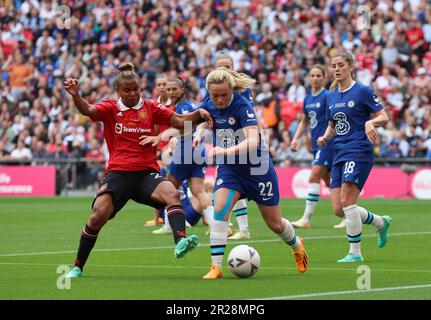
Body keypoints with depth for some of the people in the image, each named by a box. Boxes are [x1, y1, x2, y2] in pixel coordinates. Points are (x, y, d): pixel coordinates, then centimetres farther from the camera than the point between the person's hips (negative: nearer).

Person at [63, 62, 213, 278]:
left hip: (147, 173, 1)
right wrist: (75, 96, -35)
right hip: (118, 172, -1)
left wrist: (199, 114, -16)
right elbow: (88, 111, -14)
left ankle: (180, 242, -46)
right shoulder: (110, 108, 4)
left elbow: (180, 121, 4)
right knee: (98, 216, -16)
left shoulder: (150, 108, 9)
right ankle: (78, 267, 1)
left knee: (172, 194, -29)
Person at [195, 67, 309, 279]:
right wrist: (200, 133, -3)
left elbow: (253, 142, -40)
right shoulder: (208, 105, -9)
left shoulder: (242, 106, -26)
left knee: (275, 224, 10)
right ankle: (215, 267, -21)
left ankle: (297, 247, 44)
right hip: (229, 168, 4)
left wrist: (225, 151, -53)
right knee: (219, 210, -23)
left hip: (257, 168, -4)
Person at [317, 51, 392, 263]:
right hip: (339, 154, 7)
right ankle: (381, 223, 26)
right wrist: (325, 138, 3)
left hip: (359, 152, -7)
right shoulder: (331, 96, 14)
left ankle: (355, 252, -4)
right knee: (338, 209, 2)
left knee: (346, 202, -15)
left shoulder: (362, 91, -5)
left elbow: (384, 117, -4)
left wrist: (370, 122, -24)